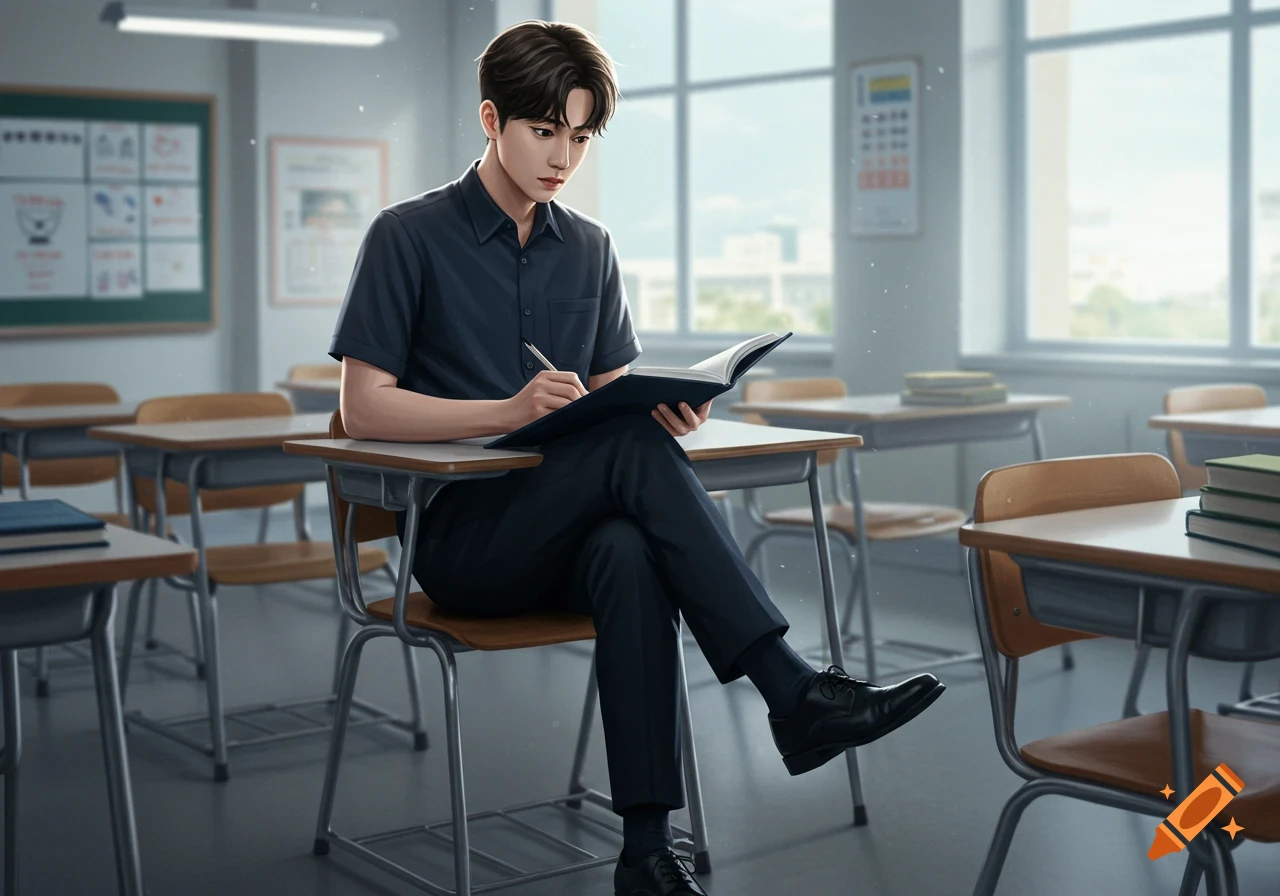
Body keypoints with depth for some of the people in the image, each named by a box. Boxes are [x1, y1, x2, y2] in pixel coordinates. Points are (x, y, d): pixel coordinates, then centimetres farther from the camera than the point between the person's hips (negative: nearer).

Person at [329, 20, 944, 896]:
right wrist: (511, 410, -20)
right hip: (461, 535, -4)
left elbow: (617, 394, 15)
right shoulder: (410, 237, 1)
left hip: (569, 531, 4)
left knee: (631, 553, -36)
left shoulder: (590, 248, 15)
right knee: (633, 449, -33)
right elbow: (363, 407, -6)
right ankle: (795, 692, -36)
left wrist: (666, 407, -11)